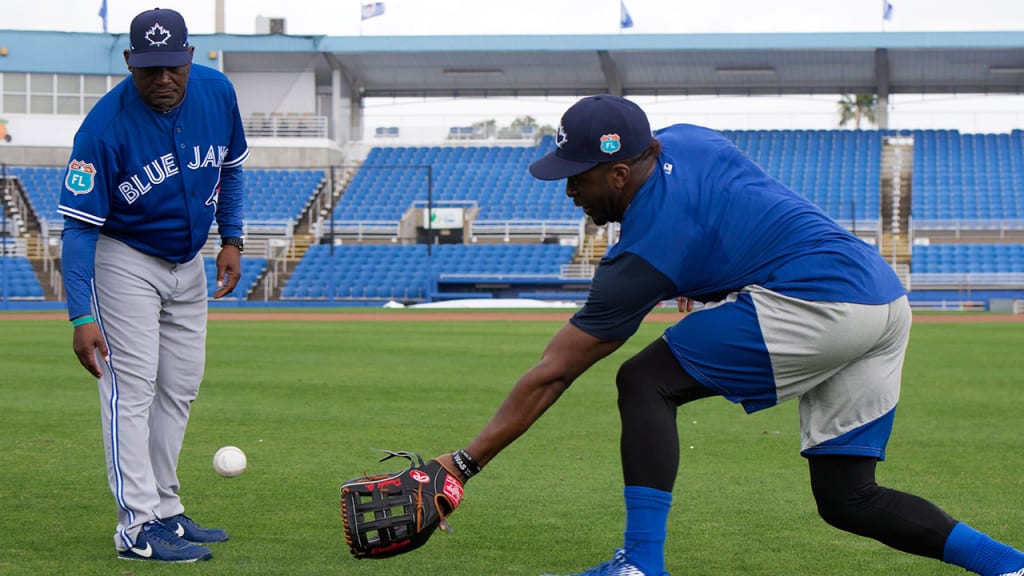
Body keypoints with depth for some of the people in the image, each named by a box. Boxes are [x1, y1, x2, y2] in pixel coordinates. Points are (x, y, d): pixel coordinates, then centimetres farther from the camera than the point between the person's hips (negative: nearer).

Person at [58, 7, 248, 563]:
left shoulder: (218, 92, -13)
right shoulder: (105, 126, -28)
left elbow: (230, 166, 8)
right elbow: (78, 226, -28)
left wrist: (231, 238, 2)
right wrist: (81, 316, -35)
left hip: (188, 263, 6)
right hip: (126, 262, -6)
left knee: (178, 390, 12)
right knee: (131, 390, -11)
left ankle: (165, 512, 23)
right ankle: (137, 527, -11)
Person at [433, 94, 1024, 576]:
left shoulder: (644, 252, -9)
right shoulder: (681, 141, 11)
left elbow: (551, 376, -6)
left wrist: (465, 462, -2)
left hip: (818, 302, -10)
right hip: (889, 296, 10)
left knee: (645, 381, -6)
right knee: (847, 499, 13)